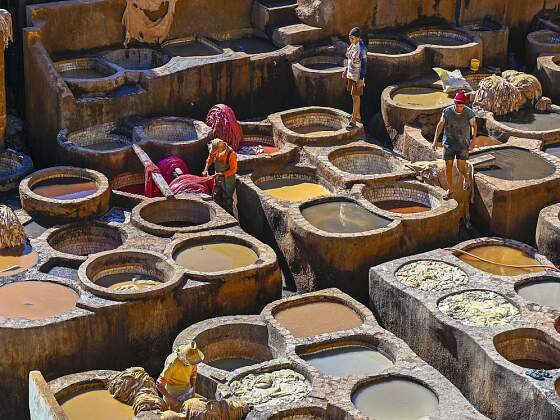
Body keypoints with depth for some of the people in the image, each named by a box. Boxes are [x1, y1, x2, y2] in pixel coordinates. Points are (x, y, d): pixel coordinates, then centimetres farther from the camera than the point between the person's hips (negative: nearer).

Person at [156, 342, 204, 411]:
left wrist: (193, 388, -1)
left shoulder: (191, 358, -13)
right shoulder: (173, 363, -32)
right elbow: (159, 384, -28)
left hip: (186, 391, 6)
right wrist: (171, 399, -29)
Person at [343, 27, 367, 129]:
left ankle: (353, 121, 6)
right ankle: (357, 116, 32)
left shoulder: (362, 49, -23)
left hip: (358, 76, -8)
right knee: (353, 95, 17)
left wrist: (361, 79, -20)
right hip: (351, 74, 8)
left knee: (356, 97, -1)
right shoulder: (353, 45, 2)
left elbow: (364, 64, -20)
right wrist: (346, 70, 18)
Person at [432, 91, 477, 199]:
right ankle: (450, 190, 19)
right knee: (448, 166, 3)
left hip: (463, 144, -1)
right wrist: (435, 140, -5)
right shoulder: (447, 112, -14)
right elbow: (440, 125, -2)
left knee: (461, 167, -3)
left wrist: (473, 141, -7)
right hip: (449, 143, 1)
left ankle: (466, 178, 32)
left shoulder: (469, 113, -16)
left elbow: (474, 126, 1)